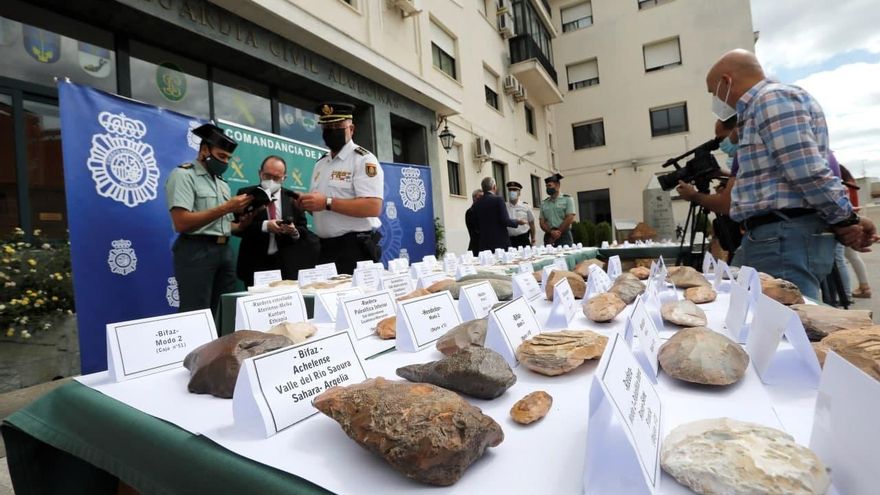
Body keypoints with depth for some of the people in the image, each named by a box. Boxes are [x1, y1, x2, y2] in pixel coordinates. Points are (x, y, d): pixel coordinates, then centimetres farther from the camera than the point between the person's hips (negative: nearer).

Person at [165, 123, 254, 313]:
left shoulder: (222, 183, 20)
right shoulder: (183, 175, -4)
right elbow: (181, 223, -17)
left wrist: (241, 224, 0)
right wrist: (225, 208, -16)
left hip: (224, 251, 7)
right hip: (197, 252, -7)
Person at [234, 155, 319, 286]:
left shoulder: (293, 198, 7)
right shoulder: (246, 194, 2)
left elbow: (304, 230, 4)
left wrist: (294, 231, -20)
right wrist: (264, 226, -22)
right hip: (255, 264, 0)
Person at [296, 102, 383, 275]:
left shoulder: (363, 159, -8)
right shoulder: (320, 163, 16)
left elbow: (373, 207, -21)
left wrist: (327, 202, -21)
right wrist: (307, 203, -1)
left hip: (355, 249, -7)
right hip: (325, 249, 7)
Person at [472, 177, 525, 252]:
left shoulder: (476, 204, 6)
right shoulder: (498, 199, -6)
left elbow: (477, 226, 8)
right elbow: (505, 221, -12)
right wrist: (518, 222, 4)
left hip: (484, 244, 4)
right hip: (500, 242, -4)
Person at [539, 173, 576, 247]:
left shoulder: (567, 199, 3)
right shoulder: (544, 203, 11)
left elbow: (569, 219, -6)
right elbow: (542, 222, 6)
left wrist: (558, 233, -9)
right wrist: (551, 232, -12)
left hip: (564, 236, -3)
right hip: (548, 237, 3)